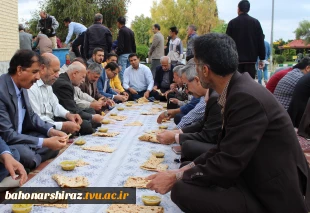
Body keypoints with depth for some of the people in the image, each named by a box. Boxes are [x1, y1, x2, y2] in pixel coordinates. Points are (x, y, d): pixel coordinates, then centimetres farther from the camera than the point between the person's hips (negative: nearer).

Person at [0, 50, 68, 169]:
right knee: (27, 156, -34)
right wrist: (44, 142, -26)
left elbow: (31, 116, 11)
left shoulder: (22, 86, 0)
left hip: (17, 136, 9)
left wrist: (51, 131, -7)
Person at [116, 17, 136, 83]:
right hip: (130, 54, 8)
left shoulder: (121, 31, -9)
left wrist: (117, 53, -8)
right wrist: (133, 54, 21)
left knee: (122, 73, -7)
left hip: (123, 54, -8)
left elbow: (120, 45, -17)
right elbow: (134, 45, 16)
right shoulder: (131, 31, 14)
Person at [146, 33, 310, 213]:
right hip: (261, 179, 9)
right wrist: (187, 169, 4)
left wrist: (176, 178, -12)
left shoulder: (246, 98, -25)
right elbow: (226, 149, 10)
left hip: (274, 198, -9)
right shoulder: (238, 88, 4)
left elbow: (227, 165, -23)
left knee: (183, 189, -20)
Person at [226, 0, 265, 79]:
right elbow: (260, 41, 2)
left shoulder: (232, 23, -1)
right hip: (251, 58, 1)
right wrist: (262, 58, 7)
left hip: (236, 59, -1)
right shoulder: (255, 22, 3)